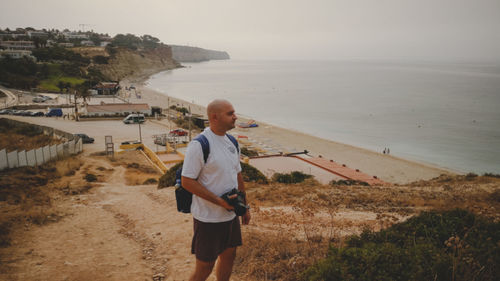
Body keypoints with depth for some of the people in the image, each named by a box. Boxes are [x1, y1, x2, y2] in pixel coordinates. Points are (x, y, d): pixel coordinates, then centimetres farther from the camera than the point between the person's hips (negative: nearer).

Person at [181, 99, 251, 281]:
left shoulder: (231, 142, 7)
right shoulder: (199, 145, -18)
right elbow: (187, 181, -19)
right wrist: (220, 201, -22)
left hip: (230, 214, 8)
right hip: (208, 218, -7)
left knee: (229, 256, 20)